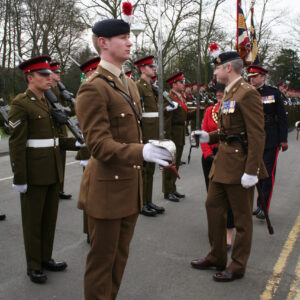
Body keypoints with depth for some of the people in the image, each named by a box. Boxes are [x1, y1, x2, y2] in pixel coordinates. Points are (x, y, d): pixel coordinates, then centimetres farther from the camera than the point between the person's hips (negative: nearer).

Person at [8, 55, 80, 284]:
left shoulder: (47, 103, 13)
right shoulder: (20, 104, -11)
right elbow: (17, 144, -15)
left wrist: (76, 143, 1)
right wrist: (19, 178, -17)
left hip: (53, 170, 8)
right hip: (34, 173, -7)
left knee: (50, 217, 15)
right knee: (33, 220, 5)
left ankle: (46, 258, 30)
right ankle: (33, 266, 19)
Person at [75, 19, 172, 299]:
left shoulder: (129, 84, 13)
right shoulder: (93, 88, -16)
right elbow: (99, 145, -23)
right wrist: (141, 152, -35)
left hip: (131, 187, 8)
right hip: (107, 189, -8)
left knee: (120, 255, 19)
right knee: (102, 260, 6)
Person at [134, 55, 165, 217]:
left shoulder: (152, 86, 17)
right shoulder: (138, 86, -10)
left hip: (154, 132, 9)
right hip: (144, 131, -9)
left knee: (151, 167, 12)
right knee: (143, 167, -2)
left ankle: (149, 201, 21)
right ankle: (141, 204, 7)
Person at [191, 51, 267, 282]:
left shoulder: (247, 93, -16)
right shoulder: (228, 94, 13)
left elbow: (257, 136, -21)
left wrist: (251, 171, -23)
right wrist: (209, 137, 9)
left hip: (240, 165, -10)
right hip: (223, 162, 10)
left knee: (242, 217, 5)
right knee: (213, 207, 15)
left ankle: (238, 266, 20)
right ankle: (217, 257, 31)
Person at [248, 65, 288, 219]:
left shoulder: (274, 93, -1)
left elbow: (282, 117, -1)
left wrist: (283, 139, -5)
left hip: (271, 140, -3)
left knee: (268, 173, -2)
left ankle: (264, 207, 4)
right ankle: (260, 205, 21)